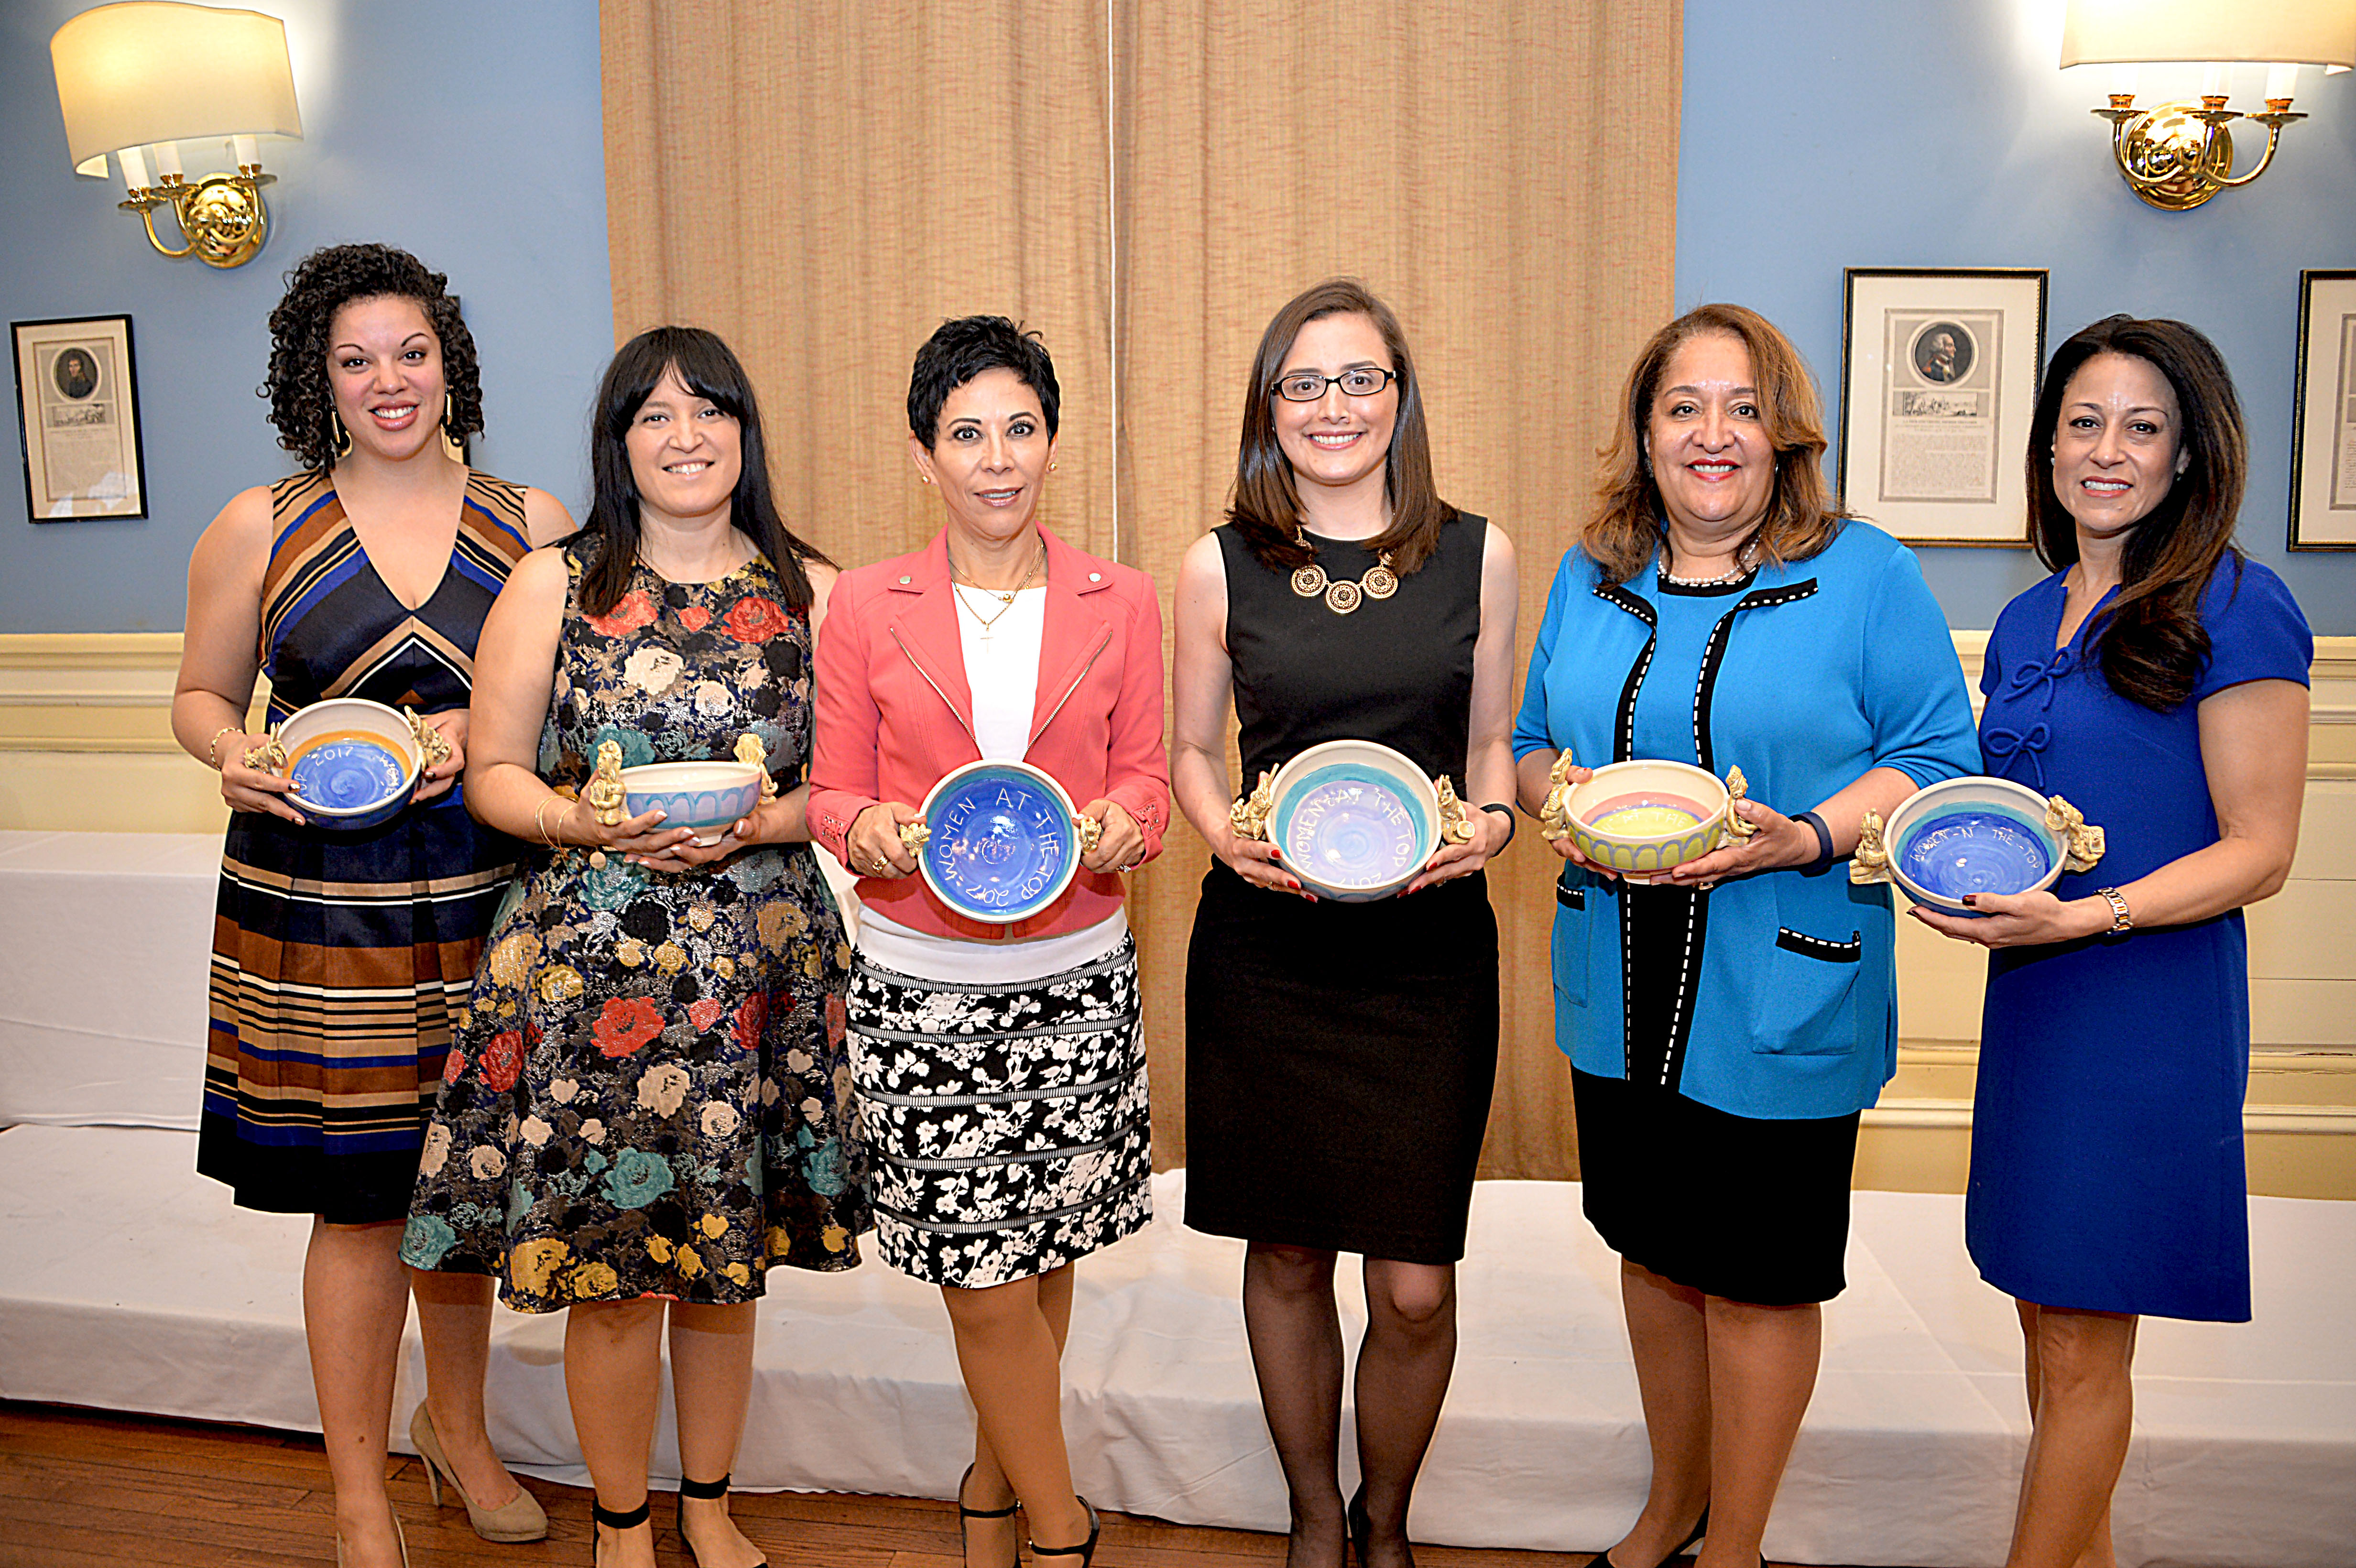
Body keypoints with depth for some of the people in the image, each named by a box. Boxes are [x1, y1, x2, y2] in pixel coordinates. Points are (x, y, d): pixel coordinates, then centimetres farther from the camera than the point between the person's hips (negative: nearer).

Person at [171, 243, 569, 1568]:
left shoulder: (530, 522, 4)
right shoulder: (260, 528, 3)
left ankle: (459, 1426, 38)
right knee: (358, 1198, 3)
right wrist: (235, 755, -11)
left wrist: (480, 730, -11)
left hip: (480, 899, 1)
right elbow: (202, 694, 11)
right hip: (319, 902, -1)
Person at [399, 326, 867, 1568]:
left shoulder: (809, 591, 6)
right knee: (607, 1267, 4)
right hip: (589, 960, -1)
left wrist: (763, 823, -14)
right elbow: (494, 776, 4)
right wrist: (591, 825, -15)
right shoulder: (552, 584, 4)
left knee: (726, 1258, 12)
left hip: (757, 962, 1)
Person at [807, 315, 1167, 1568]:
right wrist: (871, 829, -18)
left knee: (1042, 1256, 11)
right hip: (921, 980, -1)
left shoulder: (1122, 604, 5)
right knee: (984, 1277, 1)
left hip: (1077, 979, 2)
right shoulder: (866, 606, 2)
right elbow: (833, 791, 4)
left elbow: (1145, 778, 7)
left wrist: (1116, 825, -15)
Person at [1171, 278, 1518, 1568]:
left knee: (1414, 1288, 3)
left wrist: (1492, 819, -9)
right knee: (1288, 1256, 12)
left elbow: (1491, 740, 11)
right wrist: (1226, 835, -10)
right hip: (1264, 950, 0)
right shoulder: (1218, 567, 1)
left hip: (1430, 948, 0)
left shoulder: (1476, 555, 3)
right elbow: (1192, 750, 9)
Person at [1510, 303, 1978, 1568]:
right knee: (1655, 1252, 18)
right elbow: (1534, 743, 14)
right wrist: (1554, 799, -8)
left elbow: (1940, 762, -6)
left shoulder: (1866, 573, -5)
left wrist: (1806, 837, -22)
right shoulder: (1590, 579, 8)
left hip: (1781, 999, -4)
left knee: (1756, 1277, 7)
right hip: (1620, 992, 4)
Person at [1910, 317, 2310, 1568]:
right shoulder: (2029, 620, 11)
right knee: (2045, 1316, 15)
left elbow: (2258, 852, -11)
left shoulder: (2234, 608, -9)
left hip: (2152, 1008, -7)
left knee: (2084, 1338, 3)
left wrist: (2085, 914, -23)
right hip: (2031, 997, 7)